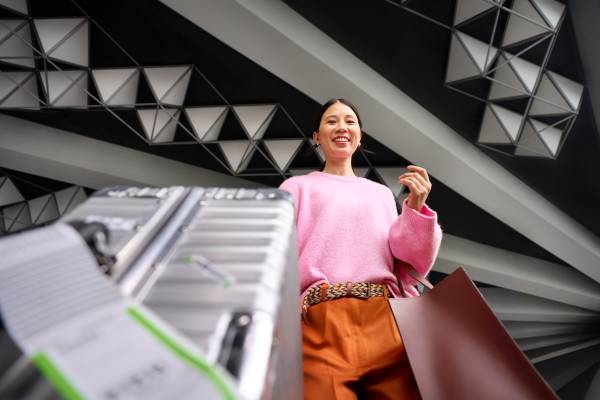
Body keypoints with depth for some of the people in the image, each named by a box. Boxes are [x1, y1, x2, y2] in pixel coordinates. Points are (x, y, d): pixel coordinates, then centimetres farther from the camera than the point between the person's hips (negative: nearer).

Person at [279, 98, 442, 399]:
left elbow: (410, 265, 14)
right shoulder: (298, 187, 13)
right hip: (323, 319, -2)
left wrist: (416, 209, -1)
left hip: (389, 318, 3)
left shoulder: (381, 193, 21)